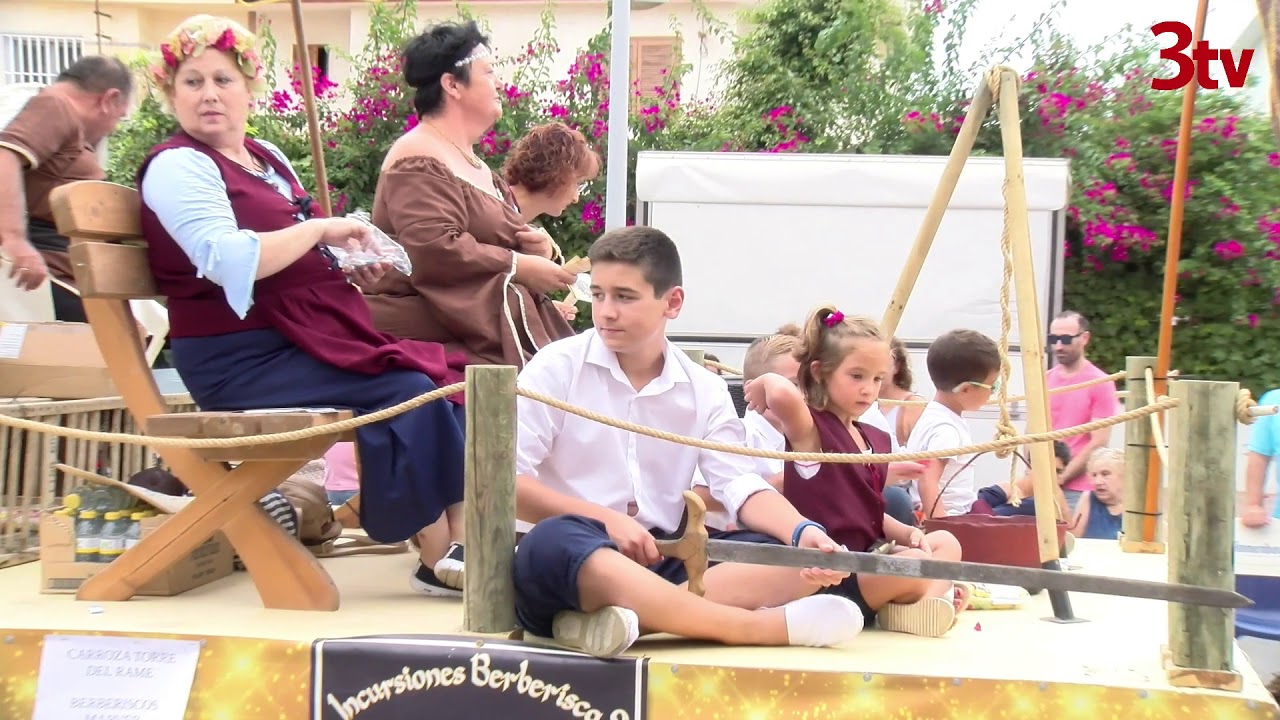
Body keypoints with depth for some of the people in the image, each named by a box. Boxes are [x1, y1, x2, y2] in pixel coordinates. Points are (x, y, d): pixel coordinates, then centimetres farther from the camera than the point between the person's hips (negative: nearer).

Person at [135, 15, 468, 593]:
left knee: (446, 377, -8)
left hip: (309, 335, 9)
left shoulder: (269, 159, 18)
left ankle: (461, 536, -12)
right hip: (243, 357, -9)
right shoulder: (177, 166, -8)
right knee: (410, 391, -23)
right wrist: (321, 227, -14)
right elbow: (231, 262, -24)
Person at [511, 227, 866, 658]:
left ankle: (624, 617, -36)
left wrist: (804, 533, -21)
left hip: (660, 563, 4)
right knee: (555, 541, -39)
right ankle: (764, 627, -37)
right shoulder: (556, 367, 0)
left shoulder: (704, 390, 9)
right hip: (575, 561, -4)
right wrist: (606, 520, -15)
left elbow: (742, 487, 0)